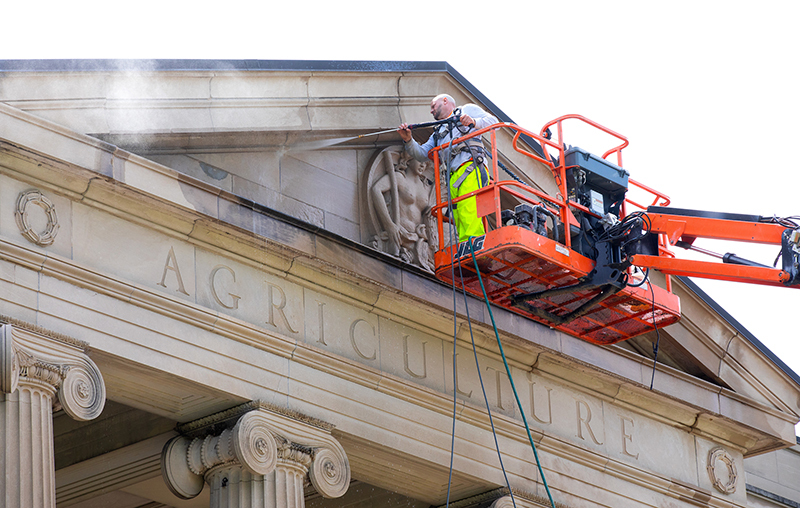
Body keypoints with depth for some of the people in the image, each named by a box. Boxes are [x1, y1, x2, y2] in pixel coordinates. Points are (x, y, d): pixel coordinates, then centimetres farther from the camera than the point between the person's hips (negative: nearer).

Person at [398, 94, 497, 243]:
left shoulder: (467, 110, 22)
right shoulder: (438, 134, 38)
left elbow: (493, 121, 10)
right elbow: (422, 153, 27)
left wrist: (474, 122, -8)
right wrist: (409, 141, 9)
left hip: (471, 169, -7)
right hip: (453, 177, 7)